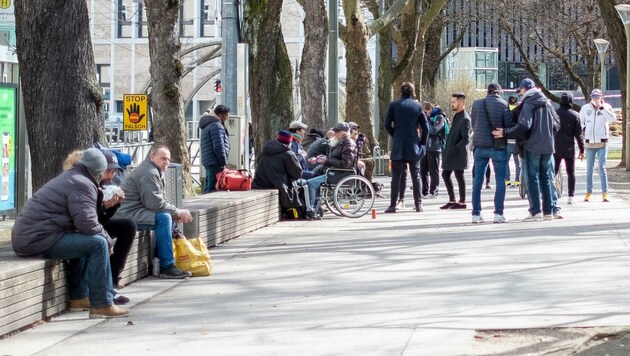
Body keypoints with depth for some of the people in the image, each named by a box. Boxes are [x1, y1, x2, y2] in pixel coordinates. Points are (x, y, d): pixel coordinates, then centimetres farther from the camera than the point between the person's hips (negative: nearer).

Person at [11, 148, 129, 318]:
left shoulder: (68, 177, 23)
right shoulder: (82, 185, -9)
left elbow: (81, 219, 27)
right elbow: (88, 224, -19)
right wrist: (108, 240, -2)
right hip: (39, 239, -11)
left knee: (83, 241, 28)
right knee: (98, 244, -14)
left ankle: (78, 298, 26)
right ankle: (102, 305, -13)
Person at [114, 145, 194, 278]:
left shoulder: (157, 172, 18)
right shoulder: (149, 173, -17)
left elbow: (160, 200, 20)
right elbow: (155, 203, -23)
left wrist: (177, 213, 2)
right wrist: (178, 212, -13)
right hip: (126, 215, -11)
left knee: (169, 216, 13)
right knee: (164, 218, -24)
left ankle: (159, 262, 12)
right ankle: (167, 267, -20)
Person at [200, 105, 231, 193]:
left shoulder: (207, 126, 22)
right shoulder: (216, 125, -11)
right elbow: (218, 146, -18)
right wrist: (223, 163, -12)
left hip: (208, 163, 11)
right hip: (215, 164, -11)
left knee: (208, 188, 13)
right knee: (214, 188, -14)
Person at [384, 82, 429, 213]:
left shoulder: (393, 105, -1)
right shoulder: (418, 106, 1)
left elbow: (387, 125, -1)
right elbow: (425, 127, 2)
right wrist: (422, 144, 10)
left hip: (398, 147, -1)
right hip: (414, 147, 1)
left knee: (396, 176, 1)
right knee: (416, 176, 8)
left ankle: (393, 205, -2)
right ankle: (418, 205, 6)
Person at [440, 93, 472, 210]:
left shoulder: (464, 119, -17)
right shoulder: (457, 116, 12)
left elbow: (466, 139, -21)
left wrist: (455, 149, -22)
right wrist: (447, 149, 14)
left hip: (458, 153, -10)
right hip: (450, 153, 10)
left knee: (459, 176, -1)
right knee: (445, 174, 13)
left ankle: (462, 202, 9)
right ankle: (452, 200, 21)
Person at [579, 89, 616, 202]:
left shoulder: (606, 107, -5)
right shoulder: (585, 108, 0)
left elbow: (612, 119, -21)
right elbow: (579, 121, 11)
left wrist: (601, 107, -23)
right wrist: (583, 129, -8)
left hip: (602, 143, -2)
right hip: (589, 143, 2)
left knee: (602, 168, -5)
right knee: (589, 169, 9)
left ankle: (605, 193, -4)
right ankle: (588, 192, 18)